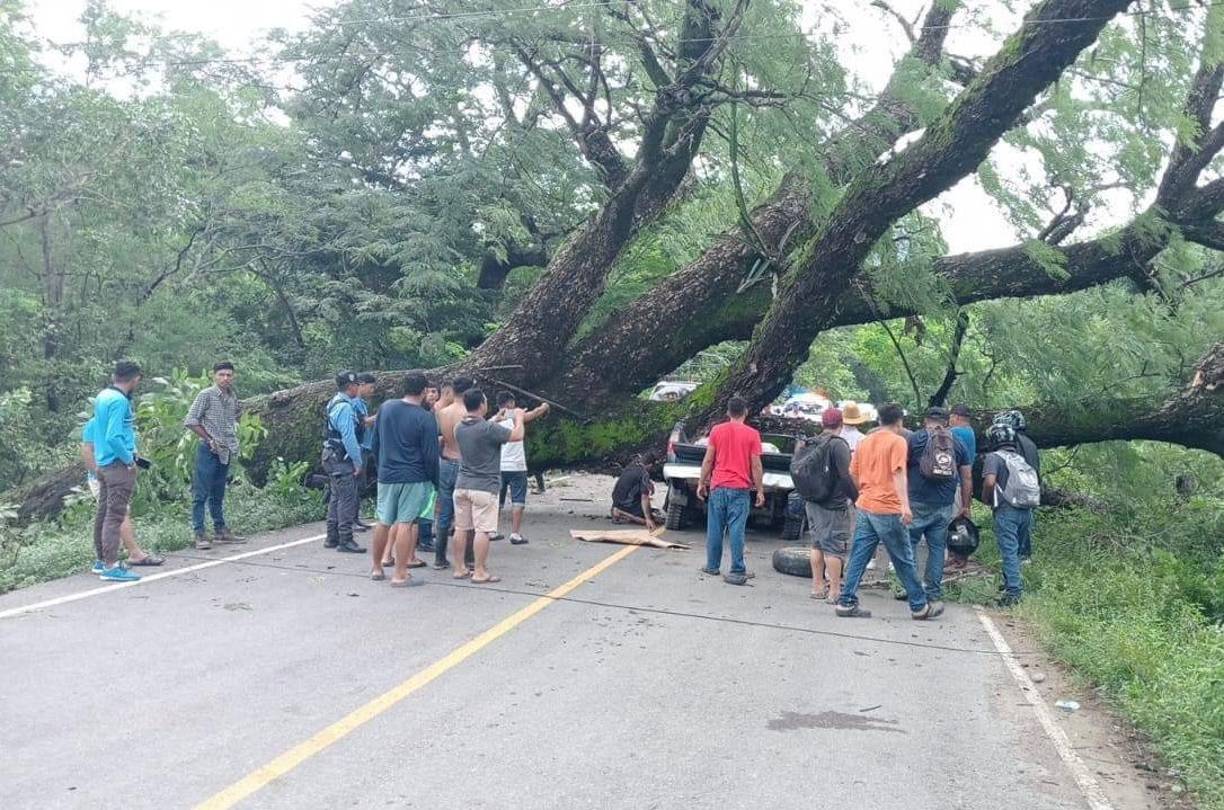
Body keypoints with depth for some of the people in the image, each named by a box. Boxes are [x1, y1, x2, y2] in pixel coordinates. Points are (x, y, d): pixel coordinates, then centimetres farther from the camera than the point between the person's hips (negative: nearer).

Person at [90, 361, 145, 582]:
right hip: (118, 464, -9)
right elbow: (114, 437, -24)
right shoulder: (119, 401, -18)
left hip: (103, 463, 9)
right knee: (115, 515, -7)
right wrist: (129, 460, -13)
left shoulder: (102, 395, 11)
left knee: (103, 512, 15)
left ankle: (102, 560, 24)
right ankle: (111, 566, -5)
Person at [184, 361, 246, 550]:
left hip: (225, 451, 7)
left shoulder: (233, 397, 9)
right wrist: (209, 439, -13)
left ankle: (220, 530, 22)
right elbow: (190, 421, -11)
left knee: (218, 494, 15)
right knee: (201, 494, -3)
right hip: (208, 451, -6)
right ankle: (199, 534, -2)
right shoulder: (206, 395, -9)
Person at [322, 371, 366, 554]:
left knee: (336, 497, 15)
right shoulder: (345, 407, -18)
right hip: (342, 459, -10)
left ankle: (332, 538, 20)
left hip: (332, 457, 10)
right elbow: (349, 438, -21)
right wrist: (358, 462, -16)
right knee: (347, 499, -8)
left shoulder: (335, 403, 14)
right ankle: (345, 540, -7)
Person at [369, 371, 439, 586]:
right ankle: (399, 574, 2)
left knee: (383, 522, 14)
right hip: (413, 477, -4)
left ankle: (376, 568, 26)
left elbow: (375, 443, 12)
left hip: (386, 475, 4)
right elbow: (430, 455, -10)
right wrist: (434, 482, 2)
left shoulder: (385, 408, 3)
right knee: (405, 523, -2)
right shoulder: (425, 418, -12)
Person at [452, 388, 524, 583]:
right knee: (482, 530, -3)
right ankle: (480, 572, -1)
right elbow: (517, 435, -11)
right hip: (484, 487, -7)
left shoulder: (459, 428, 5)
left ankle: (460, 569, 17)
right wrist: (519, 418, 7)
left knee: (461, 528, 11)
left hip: (462, 485, 7)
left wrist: (496, 419, 30)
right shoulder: (489, 428, -17)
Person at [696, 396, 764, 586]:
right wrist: (760, 490, 4)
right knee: (736, 529, -3)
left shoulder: (717, 430, 1)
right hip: (740, 488, -2)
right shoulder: (752, 434, -3)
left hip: (718, 486, 2)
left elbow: (708, 460, 3)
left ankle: (712, 566, 19)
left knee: (715, 528, 11)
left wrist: (701, 483, 11)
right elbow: (756, 465, -3)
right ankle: (737, 572, -6)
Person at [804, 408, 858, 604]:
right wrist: (856, 497, -9)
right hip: (833, 505, -8)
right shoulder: (839, 444, -15)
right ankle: (834, 591, -2)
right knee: (835, 547, -3)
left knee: (817, 545, 15)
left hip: (812, 502, 8)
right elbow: (845, 476, -18)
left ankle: (817, 586, 21)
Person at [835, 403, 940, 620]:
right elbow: (899, 474, -20)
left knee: (858, 558, 7)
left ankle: (846, 603, 4)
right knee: (903, 561, 4)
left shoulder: (865, 441, 12)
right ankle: (919, 607, 14)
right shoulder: (898, 441, -7)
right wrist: (905, 505, -27)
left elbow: (853, 473, 17)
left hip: (864, 507, 6)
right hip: (888, 510, -6)